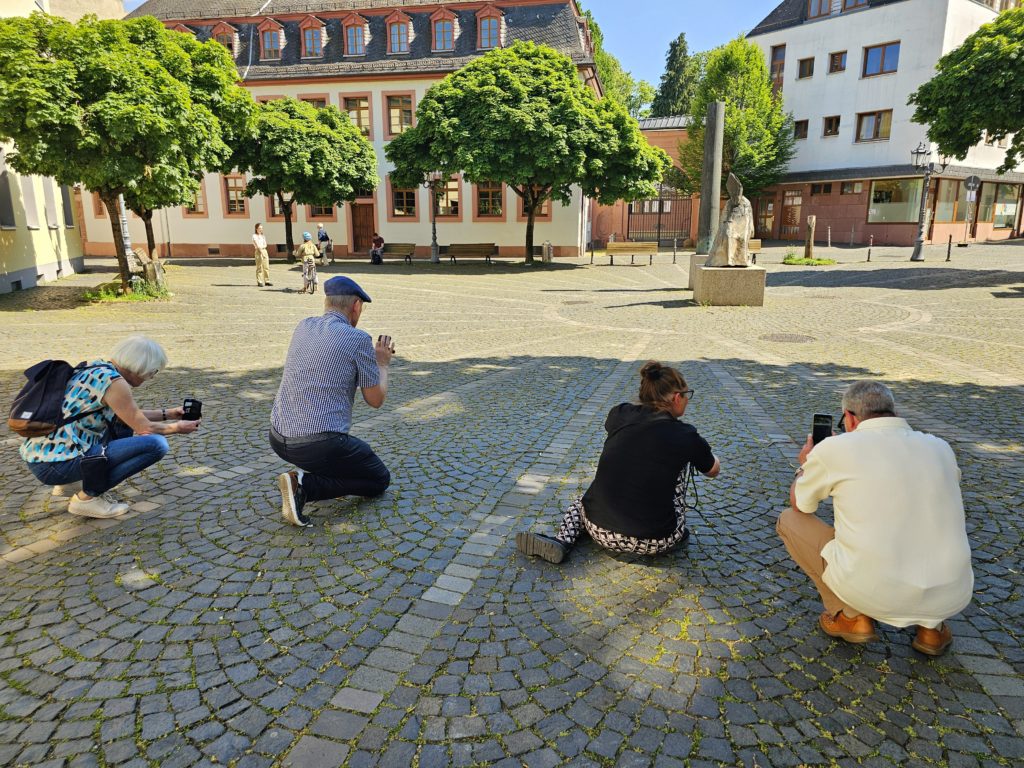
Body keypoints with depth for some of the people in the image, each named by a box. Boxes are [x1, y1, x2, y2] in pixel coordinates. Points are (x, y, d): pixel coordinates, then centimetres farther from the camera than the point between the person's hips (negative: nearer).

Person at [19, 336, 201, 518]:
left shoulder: (96, 368, 10)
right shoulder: (113, 381, -16)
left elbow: (131, 416, 24)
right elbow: (145, 428, -8)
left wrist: (166, 414, 27)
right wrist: (177, 427, 9)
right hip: (56, 465, -10)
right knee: (157, 444, -14)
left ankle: (74, 482, 18)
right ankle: (87, 497, -4)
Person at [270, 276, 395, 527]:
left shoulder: (304, 327, 9)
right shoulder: (359, 339, -10)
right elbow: (375, 400, -1)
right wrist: (382, 364, 16)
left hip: (278, 438, 8)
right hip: (319, 446, -8)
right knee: (379, 480, 14)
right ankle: (305, 485, -6)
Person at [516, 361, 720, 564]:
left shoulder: (621, 415, 4)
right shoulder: (686, 436, -4)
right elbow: (714, 471, 19)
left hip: (601, 532, 1)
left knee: (581, 503, 38)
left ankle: (561, 541, 8)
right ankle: (677, 530, 26)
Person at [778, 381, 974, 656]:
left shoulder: (834, 448, -4)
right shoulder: (940, 448, 7)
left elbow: (799, 504, 14)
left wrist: (805, 466, 35)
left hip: (873, 593, -4)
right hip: (953, 597, 5)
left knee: (790, 520, 15)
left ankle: (851, 616, 11)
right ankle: (931, 624, 18)